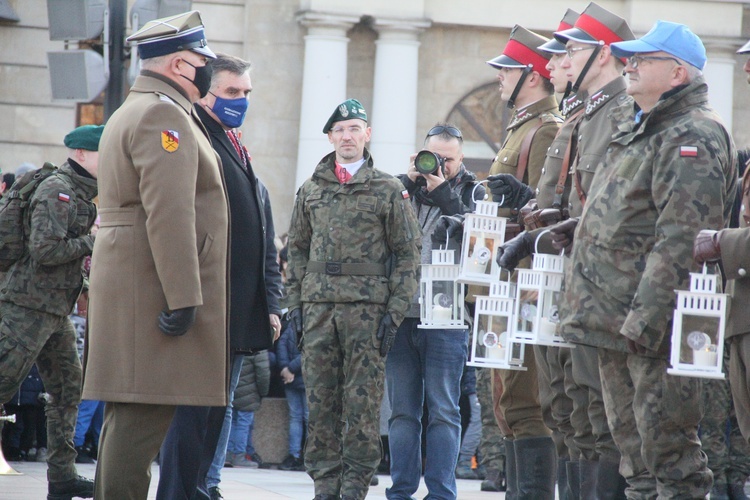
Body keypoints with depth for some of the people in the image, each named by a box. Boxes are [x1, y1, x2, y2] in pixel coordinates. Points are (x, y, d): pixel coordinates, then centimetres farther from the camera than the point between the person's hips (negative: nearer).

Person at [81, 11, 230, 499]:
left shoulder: (132, 112, 22)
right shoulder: (164, 115, -12)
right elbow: (169, 214, -21)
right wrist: (183, 297, -23)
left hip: (129, 289, 11)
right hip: (154, 289, -11)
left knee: (129, 416, 13)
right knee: (145, 416, -12)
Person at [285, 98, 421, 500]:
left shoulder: (389, 191, 4)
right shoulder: (311, 190, 14)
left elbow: (407, 256, 2)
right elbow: (297, 251, 16)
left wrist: (394, 312, -6)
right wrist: (295, 305, 7)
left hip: (367, 309, -3)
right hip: (318, 309, 3)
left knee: (362, 402, -4)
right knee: (320, 402, 3)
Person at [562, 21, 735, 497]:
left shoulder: (694, 136, -13)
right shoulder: (633, 128, 18)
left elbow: (681, 240, -21)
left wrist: (644, 319, -25)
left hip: (655, 323, -10)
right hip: (613, 319, 10)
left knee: (669, 448, -9)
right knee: (631, 443, 14)